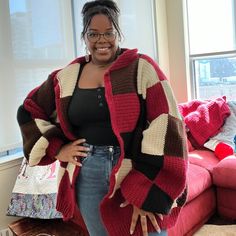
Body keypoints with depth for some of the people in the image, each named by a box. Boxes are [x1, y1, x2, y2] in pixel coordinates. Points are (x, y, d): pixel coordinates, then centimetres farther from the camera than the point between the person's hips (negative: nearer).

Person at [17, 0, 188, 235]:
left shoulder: (142, 68, -6)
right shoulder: (67, 76, 6)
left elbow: (165, 126, -13)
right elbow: (29, 111, 17)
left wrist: (149, 193, -18)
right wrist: (57, 148, 3)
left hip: (138, 175, -3)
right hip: (88, 178, 4)